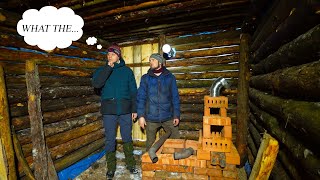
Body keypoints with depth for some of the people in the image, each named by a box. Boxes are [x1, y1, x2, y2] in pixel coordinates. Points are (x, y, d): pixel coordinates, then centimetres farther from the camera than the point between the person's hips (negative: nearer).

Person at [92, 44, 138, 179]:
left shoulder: (127, 70, 6)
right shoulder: (102, 70, 6)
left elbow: (133, 91, 6)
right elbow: (96, 84, -15)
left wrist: (134, 109, 3)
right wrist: (109, 67, -18)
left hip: (125, 110, 0)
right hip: (109, 111, 0)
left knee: (127, 138, 11)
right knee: (110, 140, 9)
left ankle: (131, 164, 29)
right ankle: (110, 168, 27)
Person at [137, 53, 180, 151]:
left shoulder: (170, 77, 2)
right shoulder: (145, 78, 3)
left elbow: (175, 97, 3)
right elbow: (140, 98, 0)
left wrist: (176, 115, -1)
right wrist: (141, 115, -6)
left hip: (168, 117, 1)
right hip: (151, 118, 0)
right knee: (150, 143, 14)